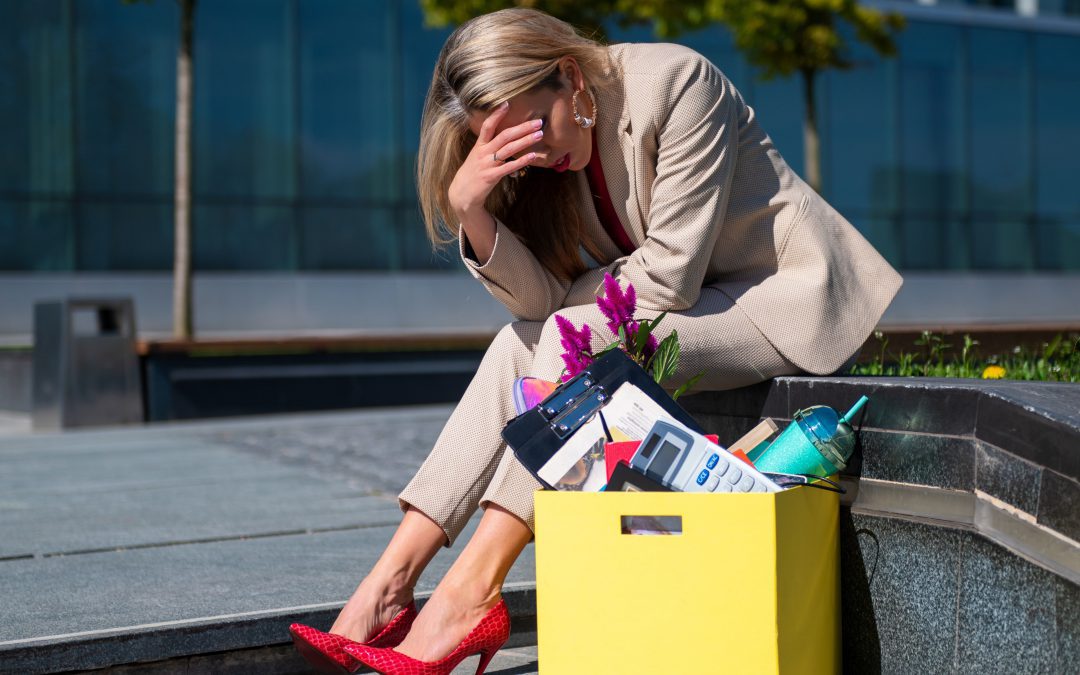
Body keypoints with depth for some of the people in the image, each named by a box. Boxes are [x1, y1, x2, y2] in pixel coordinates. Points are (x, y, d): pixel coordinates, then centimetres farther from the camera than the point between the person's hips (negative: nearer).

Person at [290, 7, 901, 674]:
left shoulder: (675, 81, -21)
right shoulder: (547, 153, 1)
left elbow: (668, 276, -23)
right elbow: (542, 298, -9)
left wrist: (577, 302, -7)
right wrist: (468, 211, -24)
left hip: (791, 294, -8)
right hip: (691, 309, 8)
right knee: (519, 346, -12)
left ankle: (471, 595, -26)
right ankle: (392, 583, -15)